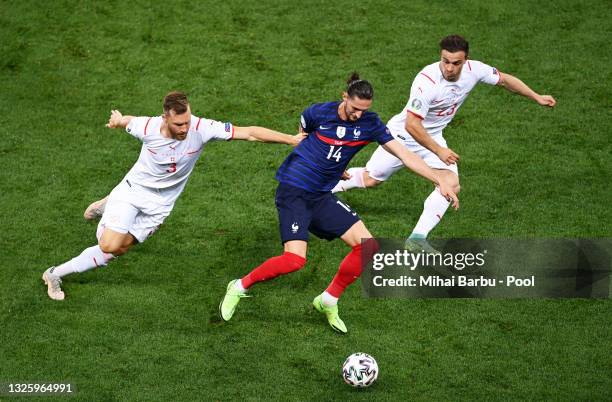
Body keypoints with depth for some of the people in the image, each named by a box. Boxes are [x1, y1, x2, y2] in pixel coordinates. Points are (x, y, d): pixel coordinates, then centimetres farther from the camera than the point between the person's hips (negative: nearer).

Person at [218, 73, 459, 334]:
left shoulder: (369, 124, -3)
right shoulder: (318, 113, -11)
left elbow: (405, 155, -4)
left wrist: (440, 181, -11)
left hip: (321, 196, 5)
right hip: (293, 191, -5)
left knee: (367, 246, -7)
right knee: (295, 259, -22)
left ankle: (328, 301, 10)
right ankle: (240, 287, 0)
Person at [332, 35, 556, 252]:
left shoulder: (474, 70, -17)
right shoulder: (427, 81, -35)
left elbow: (505, 80, 4)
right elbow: (412, 124, -33)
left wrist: (537, 97, 8)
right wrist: (439, 151, -30)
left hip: (433, 136, 5)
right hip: (404, 134, -5)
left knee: (451, 184, -14)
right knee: (370, 180, 4)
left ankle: (417, 238, -11)